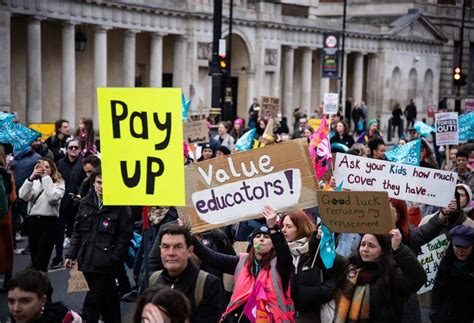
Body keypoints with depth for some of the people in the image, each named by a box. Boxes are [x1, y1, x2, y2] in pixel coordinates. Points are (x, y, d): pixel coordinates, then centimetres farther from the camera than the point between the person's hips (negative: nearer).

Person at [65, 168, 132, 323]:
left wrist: (113, 260, -12)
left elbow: (124, 237, -7)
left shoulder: (121, 207, -6)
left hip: (105, 264, -5)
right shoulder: (86, 203, 10)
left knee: (93, 301, -8)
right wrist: (71, 254, 8)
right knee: (107, 298, 15)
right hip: (86, 261, 5)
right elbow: (77, 231, 16)